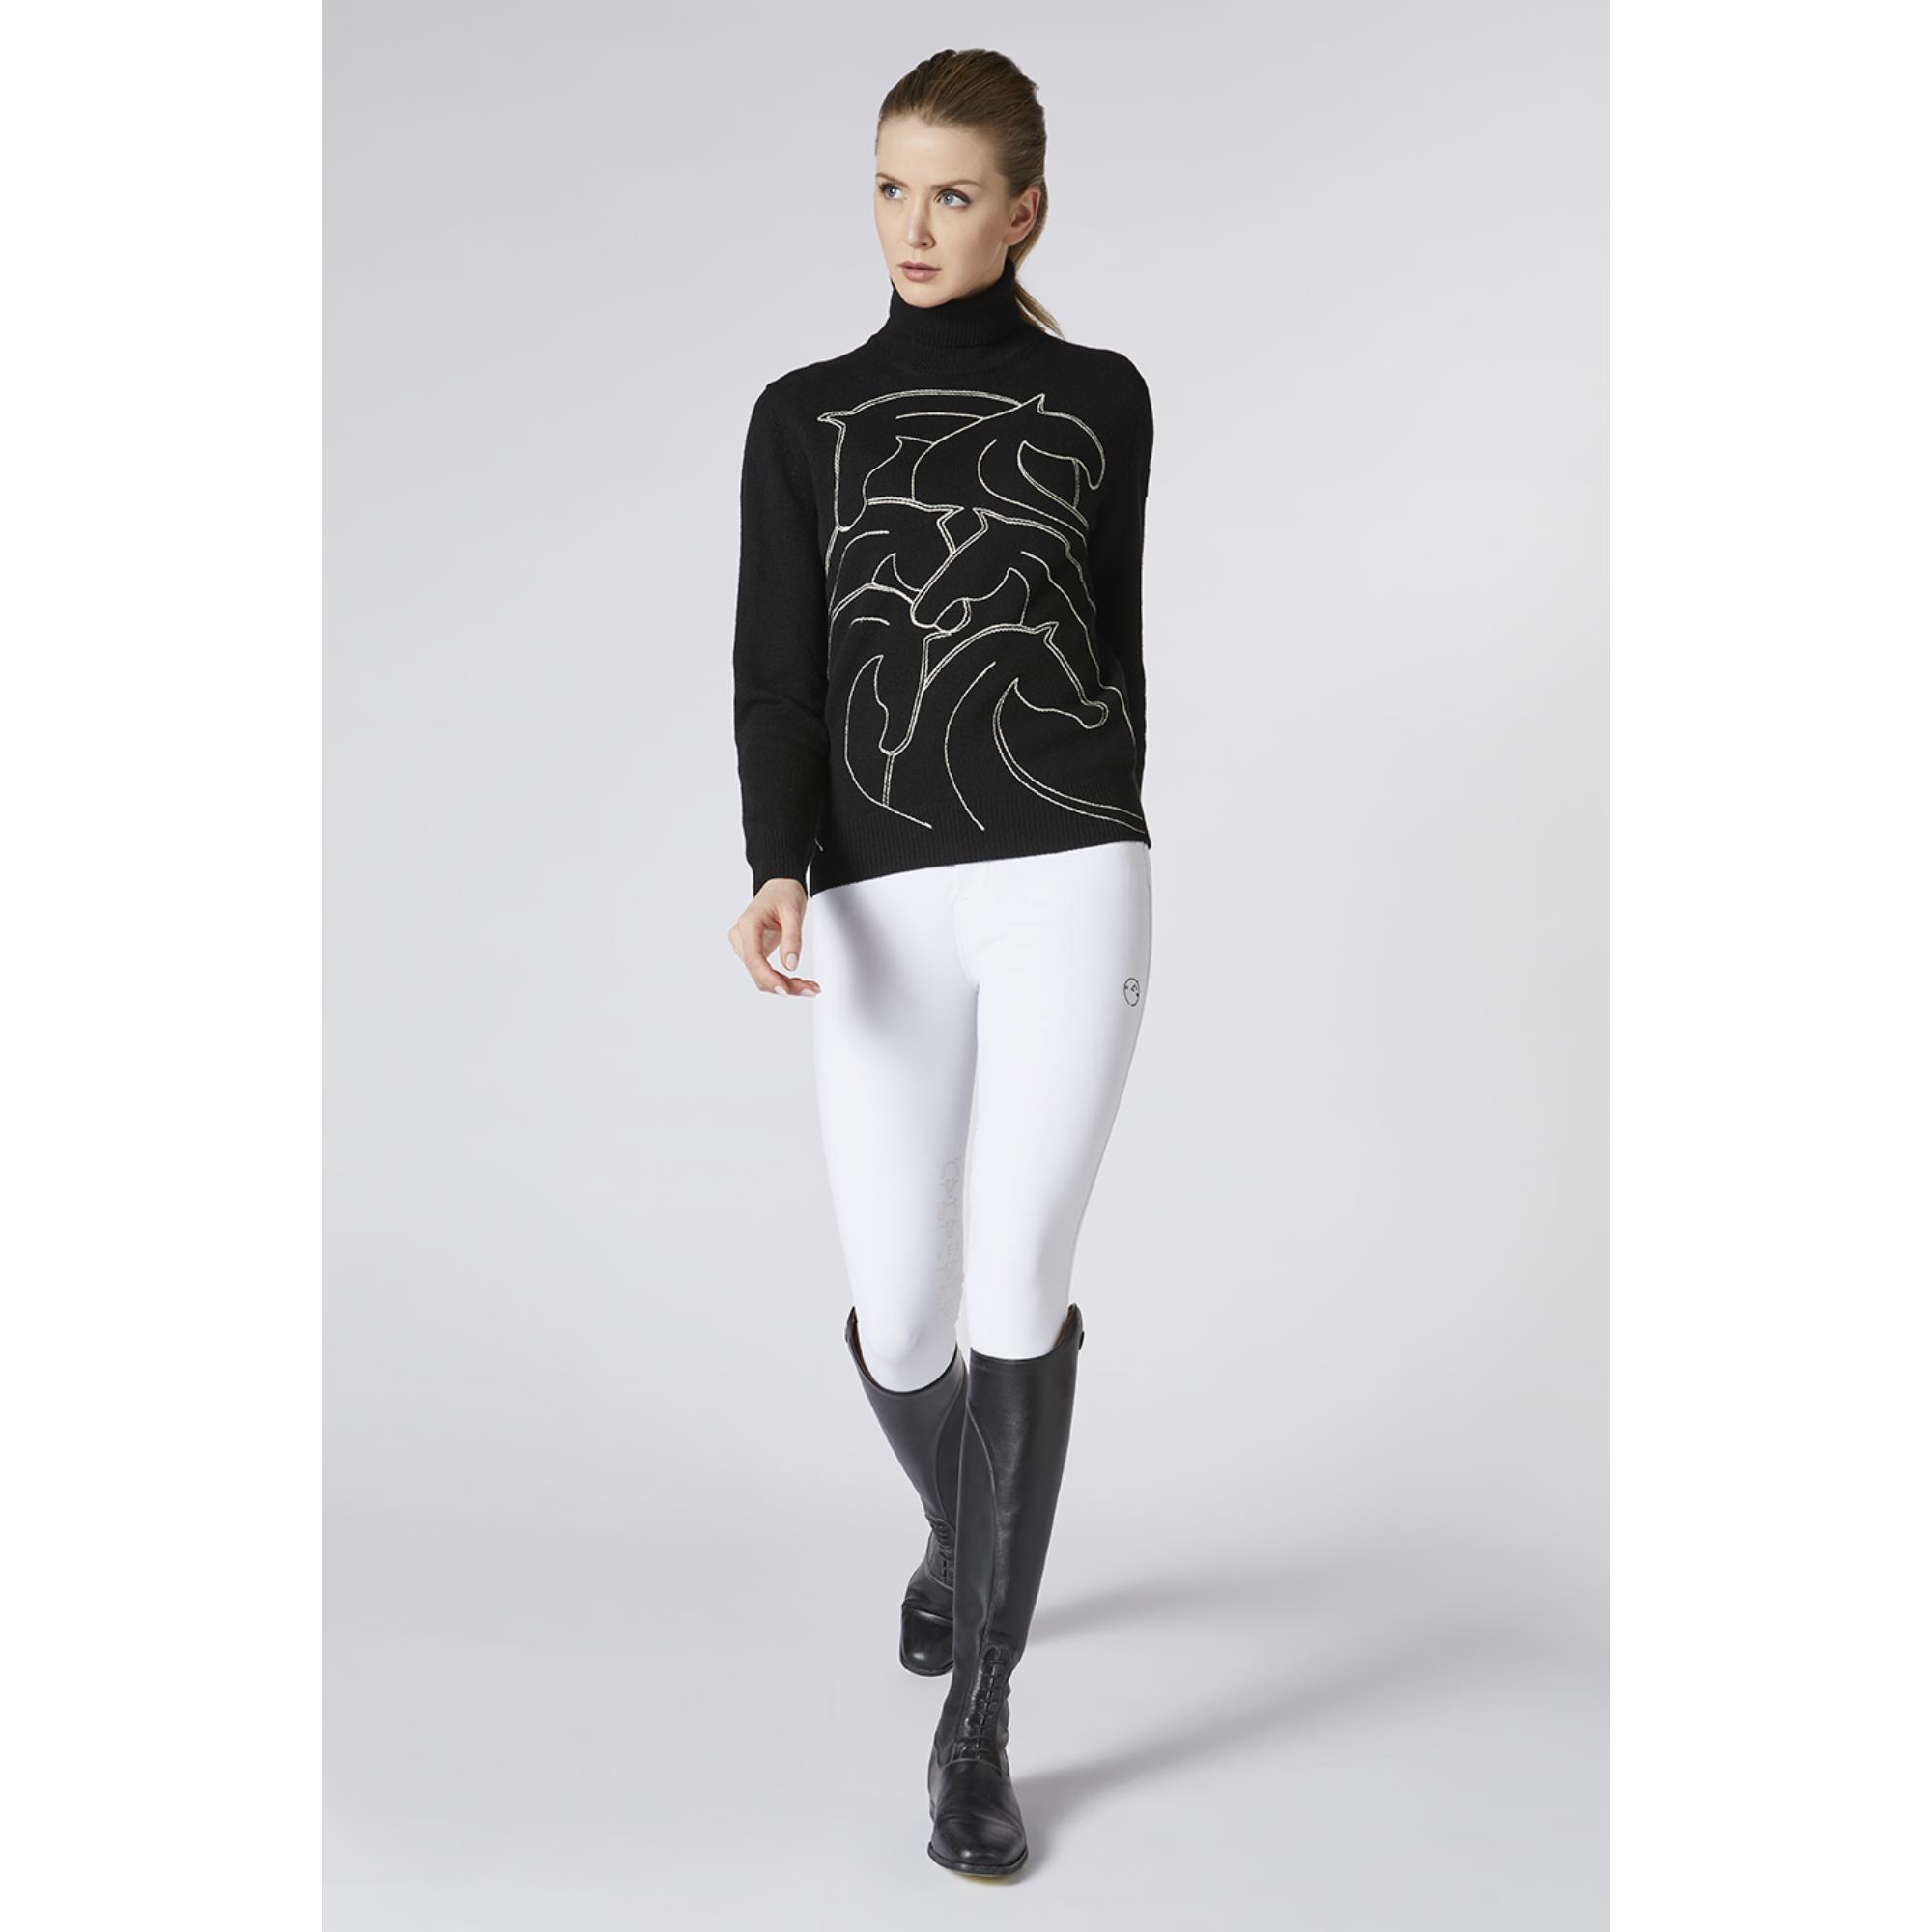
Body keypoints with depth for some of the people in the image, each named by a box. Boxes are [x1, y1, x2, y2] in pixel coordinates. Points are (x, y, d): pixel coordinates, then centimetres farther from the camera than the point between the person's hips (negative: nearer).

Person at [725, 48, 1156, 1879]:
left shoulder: (1100, 399, 10)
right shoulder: (803, 417, 10)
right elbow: (777, 668, -1)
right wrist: (777, 872, -18)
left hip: (1068, 881, -1)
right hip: (878, 904, 1)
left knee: (1018, 1279, -14)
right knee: (899, 1319, 3)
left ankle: (974, 1722, 1)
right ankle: (960, 1530, 39)